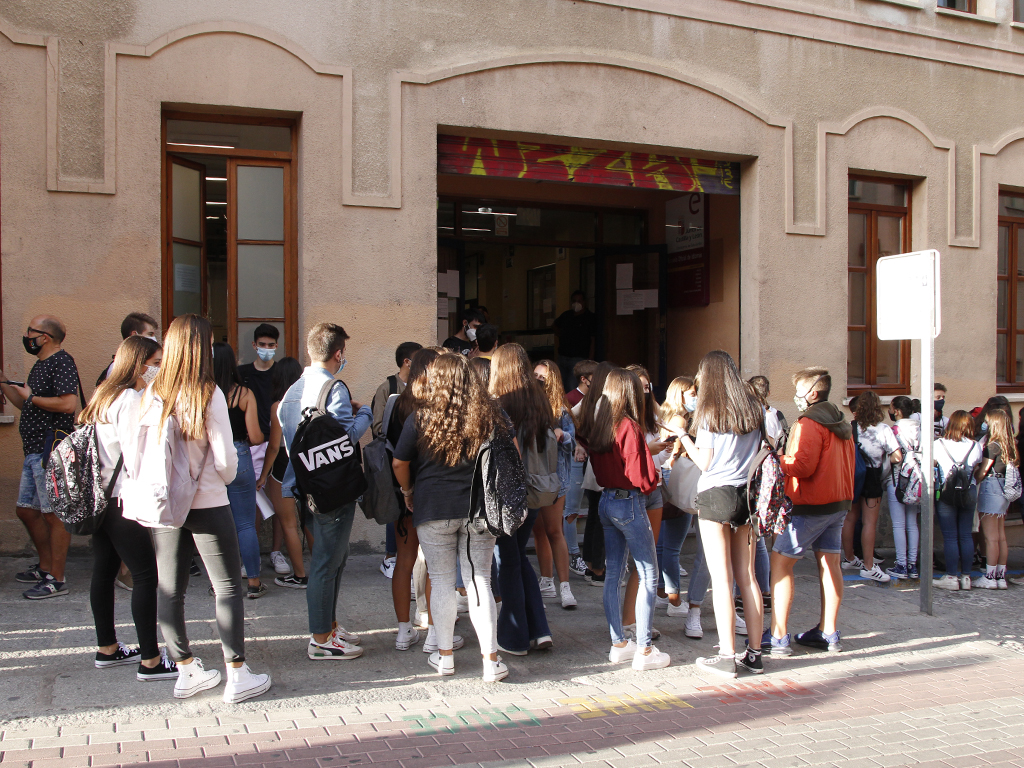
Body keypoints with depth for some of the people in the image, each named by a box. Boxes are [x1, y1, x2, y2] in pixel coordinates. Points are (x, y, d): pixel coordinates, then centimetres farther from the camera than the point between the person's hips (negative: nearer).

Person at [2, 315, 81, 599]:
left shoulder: (62, 362, -12)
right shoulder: (40, 365, 20)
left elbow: (68, 403, -25)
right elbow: (26, 406, 27)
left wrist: (32, 397, -13)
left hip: (52, 450, -11)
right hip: (34, 451, 11)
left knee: (54, 514, -5)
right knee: (27, 511, 15)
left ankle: (56, 579, 1)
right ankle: (45, 567, 28)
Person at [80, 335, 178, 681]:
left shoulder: (105, 395, 14)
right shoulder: (130, 400, -16)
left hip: (98, 497, 10)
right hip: (122, 500, -10)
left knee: (104, 571, 16)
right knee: (146, 574, -6)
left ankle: (107, 649, 28)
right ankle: (150, 661, -3)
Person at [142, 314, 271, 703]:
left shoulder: (152, 394, -2)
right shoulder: (209, 395, -15)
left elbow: (132, 455, 0)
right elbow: (225, 459, -14)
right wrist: (226, 477, 8)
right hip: (207, 504, -5)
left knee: (170, 589, 12)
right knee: (228, 587, 5)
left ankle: (186, 671, 23)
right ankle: (237, 676, 8)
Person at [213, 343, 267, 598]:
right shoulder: (244, 394, -8)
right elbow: (255, 437, -9)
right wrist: (252, 439, 15)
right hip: (238, 458, -1)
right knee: (245, 524, 8)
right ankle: (254, 583, 13)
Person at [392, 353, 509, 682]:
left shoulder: (421, 418, -5)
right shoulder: (492, 414, 0)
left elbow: (399, 463, 1)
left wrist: (408, 493, 18)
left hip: (434, 510, -2)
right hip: (481, 509, 2)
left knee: (442, 581, 9)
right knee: (479, 581, 6)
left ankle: (444, 655, 18)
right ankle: (491, 661, 6)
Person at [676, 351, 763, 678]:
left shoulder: (709, 412, -6)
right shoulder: (755, 409, 7)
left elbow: (705, 462, -6)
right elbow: (759, 452, 13)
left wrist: (683, 437, 6)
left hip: (715, 495, -5)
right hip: (746, 495, 5)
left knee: (721, 578, -2)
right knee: (747, 576, 10)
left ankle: (727, 656, -1)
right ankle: (754, 653, 13)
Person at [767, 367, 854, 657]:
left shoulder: (808, 424, -14)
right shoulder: (842, 423, 13)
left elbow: (802, 466, -21)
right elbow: (846, 465, 17)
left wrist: (776, 459, -9)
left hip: (810, 505, -9)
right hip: (839, 502, 9)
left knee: (780, 561, -5)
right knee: (830, 563, 12)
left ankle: (779, 636, -8)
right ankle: (828, 633, 17)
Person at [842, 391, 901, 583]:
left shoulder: (850, 427, -4)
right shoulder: (883, 429, -11)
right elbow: (897, 457, -14)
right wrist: (884, 460, 6)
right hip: (872, 478, -4)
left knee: (850, 518, 14)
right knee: (869, 522, -1)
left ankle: (849, 558, 26)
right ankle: (868, 566, 0)